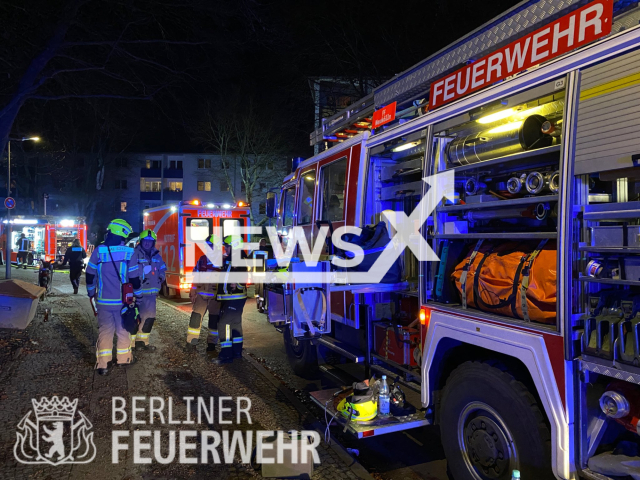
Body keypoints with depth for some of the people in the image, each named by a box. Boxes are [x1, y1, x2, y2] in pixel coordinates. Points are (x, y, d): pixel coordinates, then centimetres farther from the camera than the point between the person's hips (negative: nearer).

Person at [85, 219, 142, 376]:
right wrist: (138, 294, 10)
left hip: (103, 300, 1)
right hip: (122, 300, -1)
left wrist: (91, 292, 19)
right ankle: (124, 357, 25)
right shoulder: (128, 253, -10)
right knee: (123, 330, 15)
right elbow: (134, 278, -6)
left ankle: (103, 364, 6)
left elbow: (90, 275, 2)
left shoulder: (98, 251, -6)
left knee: (105, 330, 9)